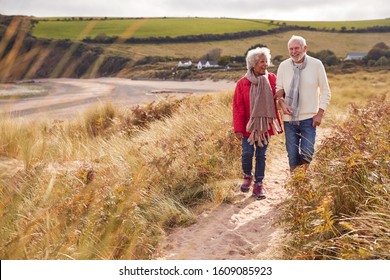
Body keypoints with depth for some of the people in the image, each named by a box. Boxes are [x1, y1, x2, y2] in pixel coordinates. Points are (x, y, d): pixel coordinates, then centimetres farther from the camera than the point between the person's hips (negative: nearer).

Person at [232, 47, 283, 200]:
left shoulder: (272, 79, -1)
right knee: (247, 153, -6)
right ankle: (247, 177, 24)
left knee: (261, 155, 7)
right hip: (248, 125, -2)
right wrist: (238, 129, -10)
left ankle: (258, 185, 19)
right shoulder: (242, 83, -7)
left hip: (264, 125, 2)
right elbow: (238, 107, -6)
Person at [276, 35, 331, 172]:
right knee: (292, 154, 6)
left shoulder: (316, 64, -5)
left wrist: (320, 113, -6)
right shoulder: (283, 66, 0)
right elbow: (278, 90, 8)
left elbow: (325, 91, 0)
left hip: (309, 118, -2)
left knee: (307, 154, -6)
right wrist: (282, 103, -12)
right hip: (289, 118, 2)